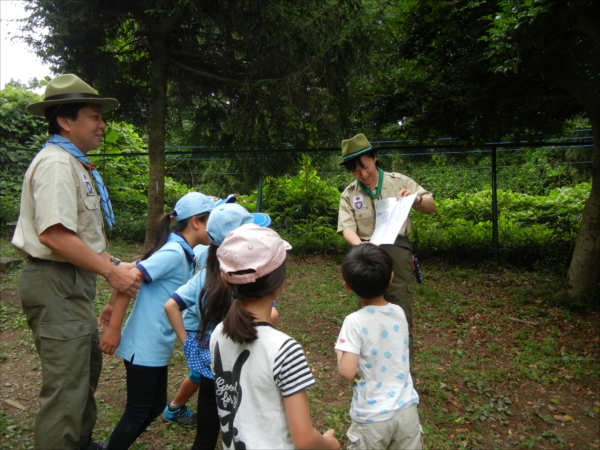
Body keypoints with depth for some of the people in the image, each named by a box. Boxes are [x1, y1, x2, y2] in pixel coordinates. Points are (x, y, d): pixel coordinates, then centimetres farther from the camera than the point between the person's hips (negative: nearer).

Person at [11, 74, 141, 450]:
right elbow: (54, 235, -27)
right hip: (57, 283, -11)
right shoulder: (56, 163, -17)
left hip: (72, 281, 11)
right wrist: (111, 272, -21)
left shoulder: (74, 164, 15)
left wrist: (107, 261, 11)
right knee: (67, 385, -2)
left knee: (88, 365, 23)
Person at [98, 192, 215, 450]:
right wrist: (114, 329, -23)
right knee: (137, 412, 5)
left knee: (155, 405, 19)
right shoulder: (174, 253, -21)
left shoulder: (185, 253, 6)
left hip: (158, 346, 9)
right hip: (144, 346, -9)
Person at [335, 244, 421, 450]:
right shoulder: (399, 313, -5)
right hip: (406, 410, 4)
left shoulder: (355, 322, -21)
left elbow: (347, 372, -23)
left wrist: (339, 351, -4)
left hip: (372, 417, -4)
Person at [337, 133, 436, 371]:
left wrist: (416, 200, -17)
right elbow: (347, 228, -6)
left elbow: (432, 207, 5)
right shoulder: (349, 194, 3)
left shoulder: (399, 182, 2)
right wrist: (360, 245, -27)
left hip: (397, 253, -1)